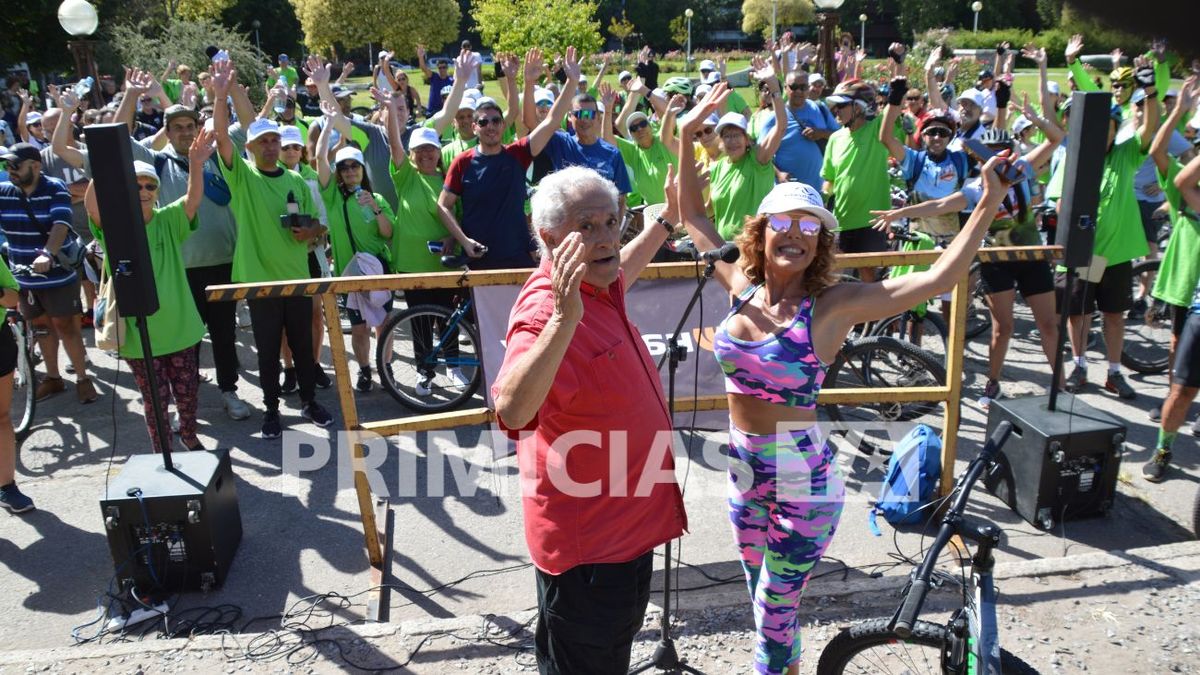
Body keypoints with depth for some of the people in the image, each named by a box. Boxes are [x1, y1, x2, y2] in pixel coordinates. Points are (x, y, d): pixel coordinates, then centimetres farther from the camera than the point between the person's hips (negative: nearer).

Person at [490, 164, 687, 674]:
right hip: (586, 543, -10)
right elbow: (511, 410, -47)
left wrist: (665, 223, 32)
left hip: (626, 525, 10)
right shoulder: (547, 310, -28)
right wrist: (564, 318, -57)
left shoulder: (600, 293, 2)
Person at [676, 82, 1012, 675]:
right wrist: (687, 137, 3)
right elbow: (692, 215, 8)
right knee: (767, 603, 22)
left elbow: (937, 278, -19)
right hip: (744, 468, 5)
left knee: (775, 611, 7)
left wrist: (987, 209, -25)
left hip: (802, 476, -5)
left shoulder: (834, 305, -13)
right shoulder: (742, 286, -1)